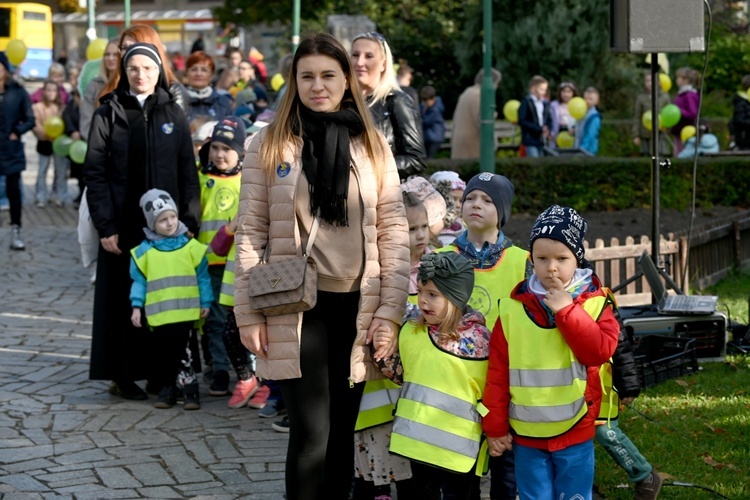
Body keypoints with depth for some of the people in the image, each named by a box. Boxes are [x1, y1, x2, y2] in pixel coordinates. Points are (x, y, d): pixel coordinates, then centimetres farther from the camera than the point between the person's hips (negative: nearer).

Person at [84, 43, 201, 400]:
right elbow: (94, 173, -2)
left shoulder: (173, 114, 8)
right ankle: (122, 375, 9)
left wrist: (189, 222, -4)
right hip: (124, 224, -2)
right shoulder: (108, 114, 2)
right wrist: (105, 226, -11)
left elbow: (188, 172, 6)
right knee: (124, 298, 2)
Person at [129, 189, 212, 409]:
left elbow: (203, 276, 5)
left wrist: (205, 302, 3)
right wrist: (137, 306, 0)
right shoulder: (144, 251, 2)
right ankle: (167, 389, 21)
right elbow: (139, 280, 6)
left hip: (187, 313, -1)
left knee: (186, 353, 0)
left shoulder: (191, 246, 1)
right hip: (159, 316, 1)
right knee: (163, 354, 9)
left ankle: (190, 390, 9)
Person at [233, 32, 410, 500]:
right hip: (295, 308, -2)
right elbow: (250, 233, 1)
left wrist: (390, 311, -2)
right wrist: (249, 313, -5)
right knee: (311, 433, -9)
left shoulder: (373, 146, 7)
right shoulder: (270, 144, 2)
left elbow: (394, 233, 5)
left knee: (342, 433, 8)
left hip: (356, 307, 2)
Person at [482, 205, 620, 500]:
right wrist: (495, 426, 1)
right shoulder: (514, 307, -1)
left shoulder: (594, 302, -3)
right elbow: (498, 370, 1)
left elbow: (600, 351, -16)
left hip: (574, 433, -1)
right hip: (526, 434, 1)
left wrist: (566, 311, -18)